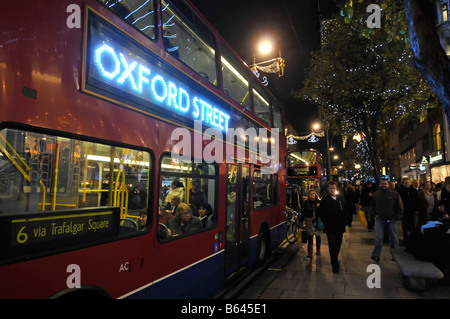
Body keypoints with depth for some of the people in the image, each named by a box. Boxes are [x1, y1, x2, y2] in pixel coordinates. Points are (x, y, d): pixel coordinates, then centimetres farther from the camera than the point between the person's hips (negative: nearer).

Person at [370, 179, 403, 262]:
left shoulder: (395, 194, -4)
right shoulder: (376, 194, 3)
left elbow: (400, 208, 2)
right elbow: (372, 206, 19)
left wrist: (396, 217, -3)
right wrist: (375, 214, 8)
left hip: (391, 219, 0)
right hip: (380, 219, 1)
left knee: (394, 237, 10)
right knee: (378, 237, -4)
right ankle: (376, 254, -2)